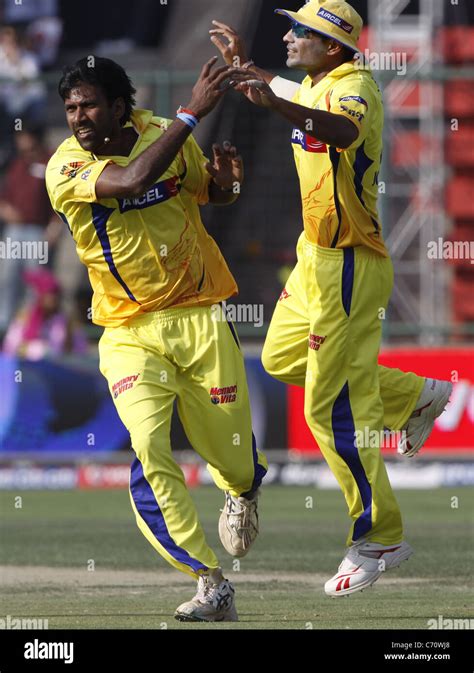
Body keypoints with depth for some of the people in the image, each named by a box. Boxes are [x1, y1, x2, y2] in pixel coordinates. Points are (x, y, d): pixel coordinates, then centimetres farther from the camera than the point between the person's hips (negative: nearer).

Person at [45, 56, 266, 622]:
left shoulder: (165, 134, -1)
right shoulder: (65, 169, -13)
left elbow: (209, 191, 18)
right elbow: (132, 180, -33)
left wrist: (225, 179, -6)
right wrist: (193, 112, -31)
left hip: (200, 319, 2)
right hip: (130, 335, -2)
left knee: (232, 458, 8)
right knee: (148, 448, -24)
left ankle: (243, 495, 48)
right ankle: (211, 586, -18)